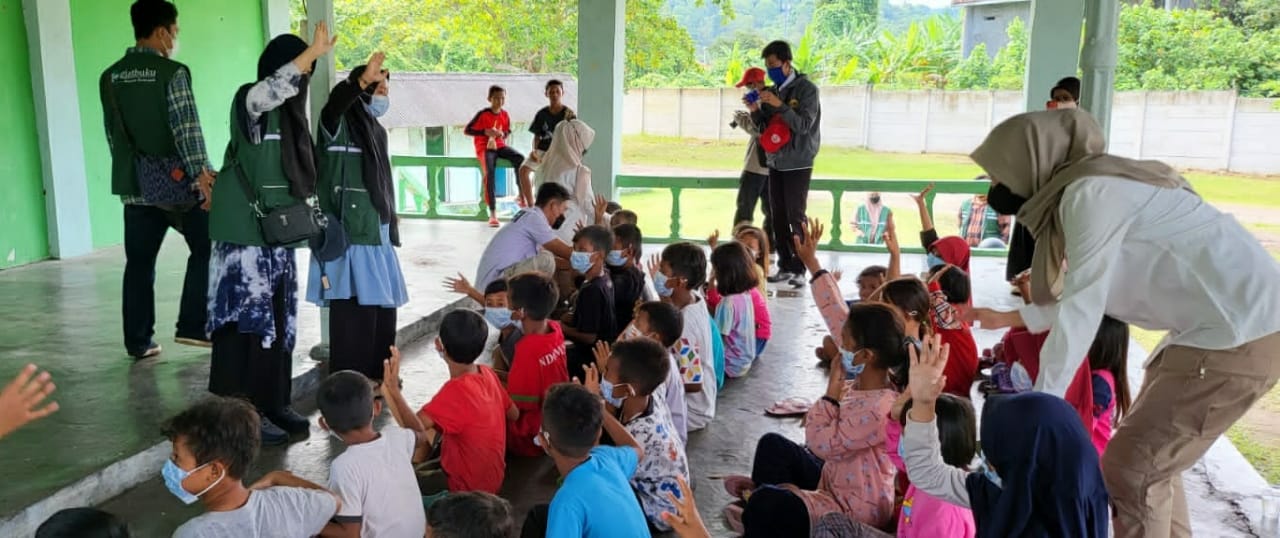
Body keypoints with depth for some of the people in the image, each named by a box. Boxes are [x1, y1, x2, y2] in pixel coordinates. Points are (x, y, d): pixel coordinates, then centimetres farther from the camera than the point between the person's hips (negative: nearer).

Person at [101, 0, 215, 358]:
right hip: (177, 179, -6)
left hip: (135, 184, 6)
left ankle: (138, 342, 12)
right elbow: (187, 130, -16)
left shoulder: (110, 78, 9)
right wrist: (202, 177, -16)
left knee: (139, 262, 9)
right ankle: (191, 327, 6)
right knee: (205, 249, 9)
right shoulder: (171, 72, -10)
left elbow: (113, 134, 13)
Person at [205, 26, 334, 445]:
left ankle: (274, 405, 20)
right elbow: (273, 88, -33)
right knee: (249, 325, -3)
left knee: (280, 325, 10)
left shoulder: (289, 113, 13)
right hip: (246, 239, -8)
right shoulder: (249, 102, -8)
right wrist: (314, 51, -29)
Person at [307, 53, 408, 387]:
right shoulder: (341, 124, -5)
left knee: (382, 302, 11)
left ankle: (376, 371, 22)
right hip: (350, 230, -8)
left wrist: (390, 220, 24)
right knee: (355, 305, -8)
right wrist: (363, 79, -44)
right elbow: (333, 105, -31)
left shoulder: (376, 130, 19)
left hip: (376, 229, 8)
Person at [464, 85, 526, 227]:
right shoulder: (483, 114, -8)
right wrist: (485, 132, -18)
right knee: (490, 172, -32)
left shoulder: (505, 115, 6)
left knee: (520, 158, -26)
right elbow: (467, 130, -7)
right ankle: (493, 213, -32)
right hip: (485, 148, -4)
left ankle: (522, 194, -16)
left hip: (499, 146, 4)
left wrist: (503, 134, -4)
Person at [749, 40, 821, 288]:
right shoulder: (773, 91, 11)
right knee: (778, 216, 6)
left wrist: (779, 105, -26)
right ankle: (785, 266, 13)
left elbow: (803, 125, -18)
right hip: (775, 162, 6)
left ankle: (799, 269, -2)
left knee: (796, 217, -7)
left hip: (797, 163, -6)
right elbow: (764, 127, 14)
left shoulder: (806, 89, -8)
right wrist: (755, 111, -6)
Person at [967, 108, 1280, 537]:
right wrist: (1007, 318, 27)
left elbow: (1080, 309, -21)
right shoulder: (1098, 188, 13)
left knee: (1129, 469, -5)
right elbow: (1086, 294, 20)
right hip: (1231, 321, 10)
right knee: (1150, 458, 19)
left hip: (1241, 332, -10)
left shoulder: (1091, 193, -17)